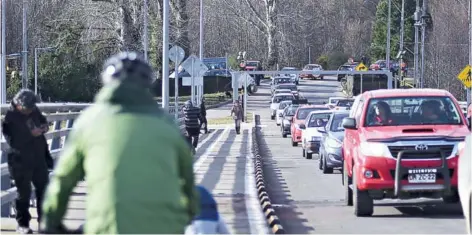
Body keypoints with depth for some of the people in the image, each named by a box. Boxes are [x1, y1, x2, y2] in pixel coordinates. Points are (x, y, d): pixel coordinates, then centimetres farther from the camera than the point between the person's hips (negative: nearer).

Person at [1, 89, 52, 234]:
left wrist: (44, 126, -4)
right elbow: (13, 141, -22)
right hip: (21, 162, -7)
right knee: (24, 192, -1)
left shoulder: (33, 111, 1)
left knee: (43, 189, 14)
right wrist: (31, 134, -26)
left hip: (39, 158, 7)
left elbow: (42, 120, 19)